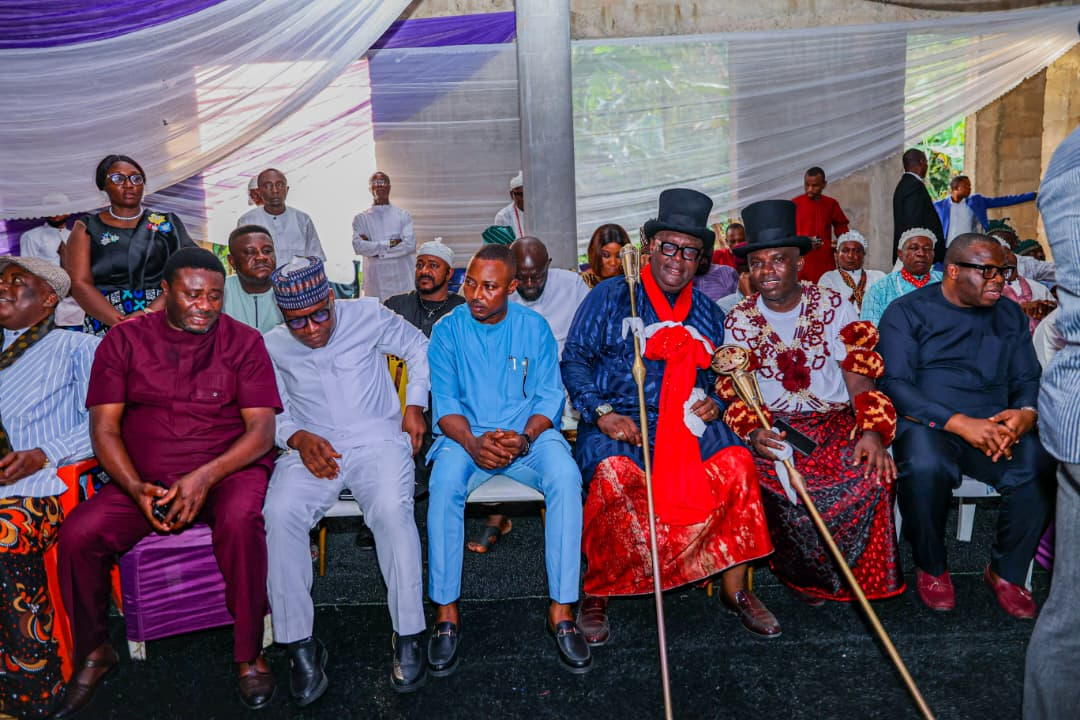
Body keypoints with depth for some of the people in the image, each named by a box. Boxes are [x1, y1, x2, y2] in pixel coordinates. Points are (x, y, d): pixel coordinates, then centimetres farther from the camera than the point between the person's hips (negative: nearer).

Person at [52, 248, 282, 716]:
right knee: (77, 535, -20)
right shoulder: (124, 341, 6)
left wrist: (204, 477, -21)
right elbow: (104, 426, 2)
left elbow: (262, 429, -6)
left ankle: (249, 654, -14)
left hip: (228, 470, -2)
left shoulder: (243, 341, 1)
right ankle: (94, 653, 7)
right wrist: (137, 489, -14)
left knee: (241, 520, -34)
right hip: (144, 479, 3)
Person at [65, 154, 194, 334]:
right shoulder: (86, 228, 12)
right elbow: (79, 284, 0)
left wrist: (149, 312, -14)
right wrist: (121, 321, -14)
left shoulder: (167, 224, 13)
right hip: (106, 328, 0)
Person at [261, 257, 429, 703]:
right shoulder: (272, 347, 8)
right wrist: (298, 437, -7)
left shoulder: (368, 316, 1)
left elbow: (418, 348, 13)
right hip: (312, 449, 2)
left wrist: (414, 406, 4)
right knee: (279, 515, -28)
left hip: (378, 440, -2)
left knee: (392, 510, -33)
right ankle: (299, 645, -15)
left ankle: (408, 636, -18)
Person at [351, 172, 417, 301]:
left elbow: (410, 245, -5)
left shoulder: (403, 215, 8)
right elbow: (358, 246, -6)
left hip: (402, 279, 0)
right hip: (375, 281, 0)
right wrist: (391, 243, -9)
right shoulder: (361, 218, 10)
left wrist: (377, 251, -7)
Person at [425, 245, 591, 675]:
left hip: (529, 434, 0)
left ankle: (562, 610, -23)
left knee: (565, 476, -31)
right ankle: (445, 612, -20)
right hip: (466, 436, 0)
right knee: (445, 482, -33)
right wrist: (472, 442, -22)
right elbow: (445, 402, -2)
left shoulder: (535, 328, 4)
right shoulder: (448, 331, 3)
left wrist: (524, 437, -19)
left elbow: (550, 397, 1)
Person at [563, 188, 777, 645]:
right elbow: (574, 359, 1)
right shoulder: (610, 298, 6)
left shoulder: (707, 313, 18)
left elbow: (716, 374, 26)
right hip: (617, 421, -3)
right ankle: (597, 592, -14)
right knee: (614, 473, -35)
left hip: (686, 422, 4)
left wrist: (714, 403, 2)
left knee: (736, 462, -25)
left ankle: (735, 589, -8)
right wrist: (603, 414, -13)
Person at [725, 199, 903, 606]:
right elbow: (734, 395, -2)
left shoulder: (833, 307, 5)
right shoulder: (738, 322, 5)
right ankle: (805, 573, -3)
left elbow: (860, 379, -2)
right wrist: (753, 433, -24)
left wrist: (872, 430, -21)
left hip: (836, 423, 1)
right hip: (773, 430, 0)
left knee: (873, 474, -30)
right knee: (781, 482, -32)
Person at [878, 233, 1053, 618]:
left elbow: (1029, 378, 15)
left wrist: (1026, 413, -11)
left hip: (994, 425, 4)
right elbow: (893, 384, -10)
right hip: (926, 423, -4)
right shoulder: (907, 311, 2)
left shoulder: (1010, 315, 19)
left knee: (1040, 466, -28)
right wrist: (958, 422, -22)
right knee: (925, 466, -37)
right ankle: (931, 568, -8)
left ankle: (1007, 572, -2)